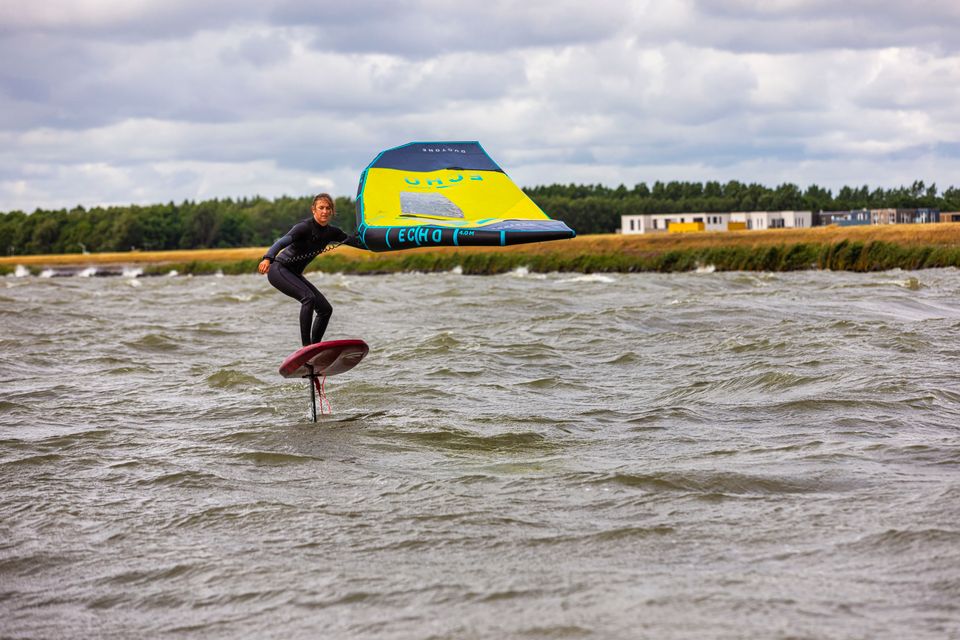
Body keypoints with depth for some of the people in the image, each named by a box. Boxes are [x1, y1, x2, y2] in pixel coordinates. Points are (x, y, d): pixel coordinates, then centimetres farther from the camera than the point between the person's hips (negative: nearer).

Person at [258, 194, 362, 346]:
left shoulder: (332, 232, 4)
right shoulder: (305, 227, -18)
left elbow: (357, 241, 9)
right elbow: (282, 242, -33)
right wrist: (267, 258, -50)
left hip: (295, 274, 8)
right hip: (278, 269, -8)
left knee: (326, 309, 2)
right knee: (308, 297, -29)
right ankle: (306, 346, -30)